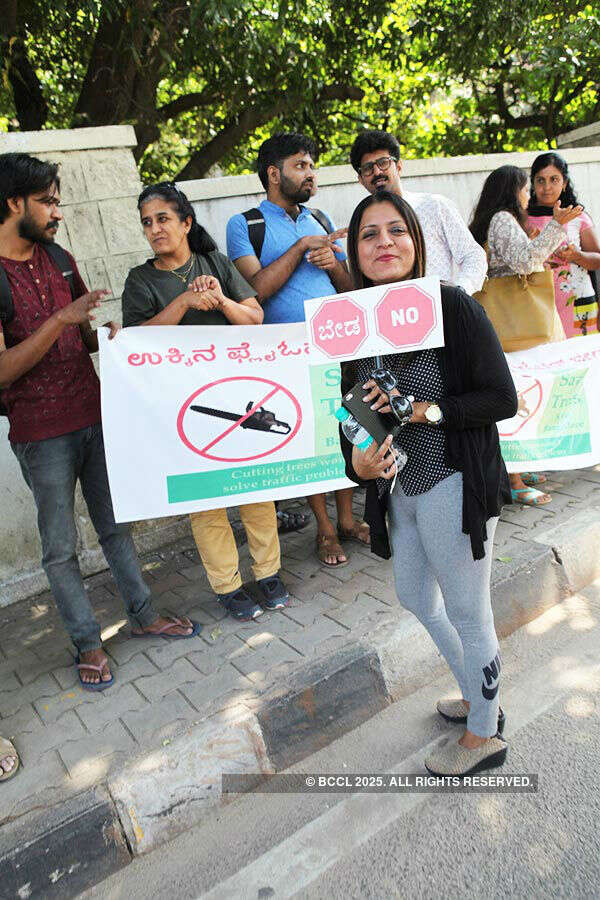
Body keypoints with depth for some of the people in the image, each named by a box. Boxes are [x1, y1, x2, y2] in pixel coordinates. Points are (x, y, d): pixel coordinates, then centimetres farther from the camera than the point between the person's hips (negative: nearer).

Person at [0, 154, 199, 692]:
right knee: (61, 547, 7)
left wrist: (107, 335, -5)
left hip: (95, 416, 6)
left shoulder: (58, 258, 9)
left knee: (116, 524, 16)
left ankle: (143, 615, 31)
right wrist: (60, 320, -25)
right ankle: (88, 643, 24)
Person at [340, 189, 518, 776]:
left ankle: (483, 735, 36)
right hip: (399, 489, 8)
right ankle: (477, 696, 49)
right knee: (415, 598, 23)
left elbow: (502, 398, -15)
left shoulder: (451, 306, -15)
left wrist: (425, 409, -24)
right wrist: (357, 461, -11)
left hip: (453, 487, -7)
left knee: (468, 615, 9)